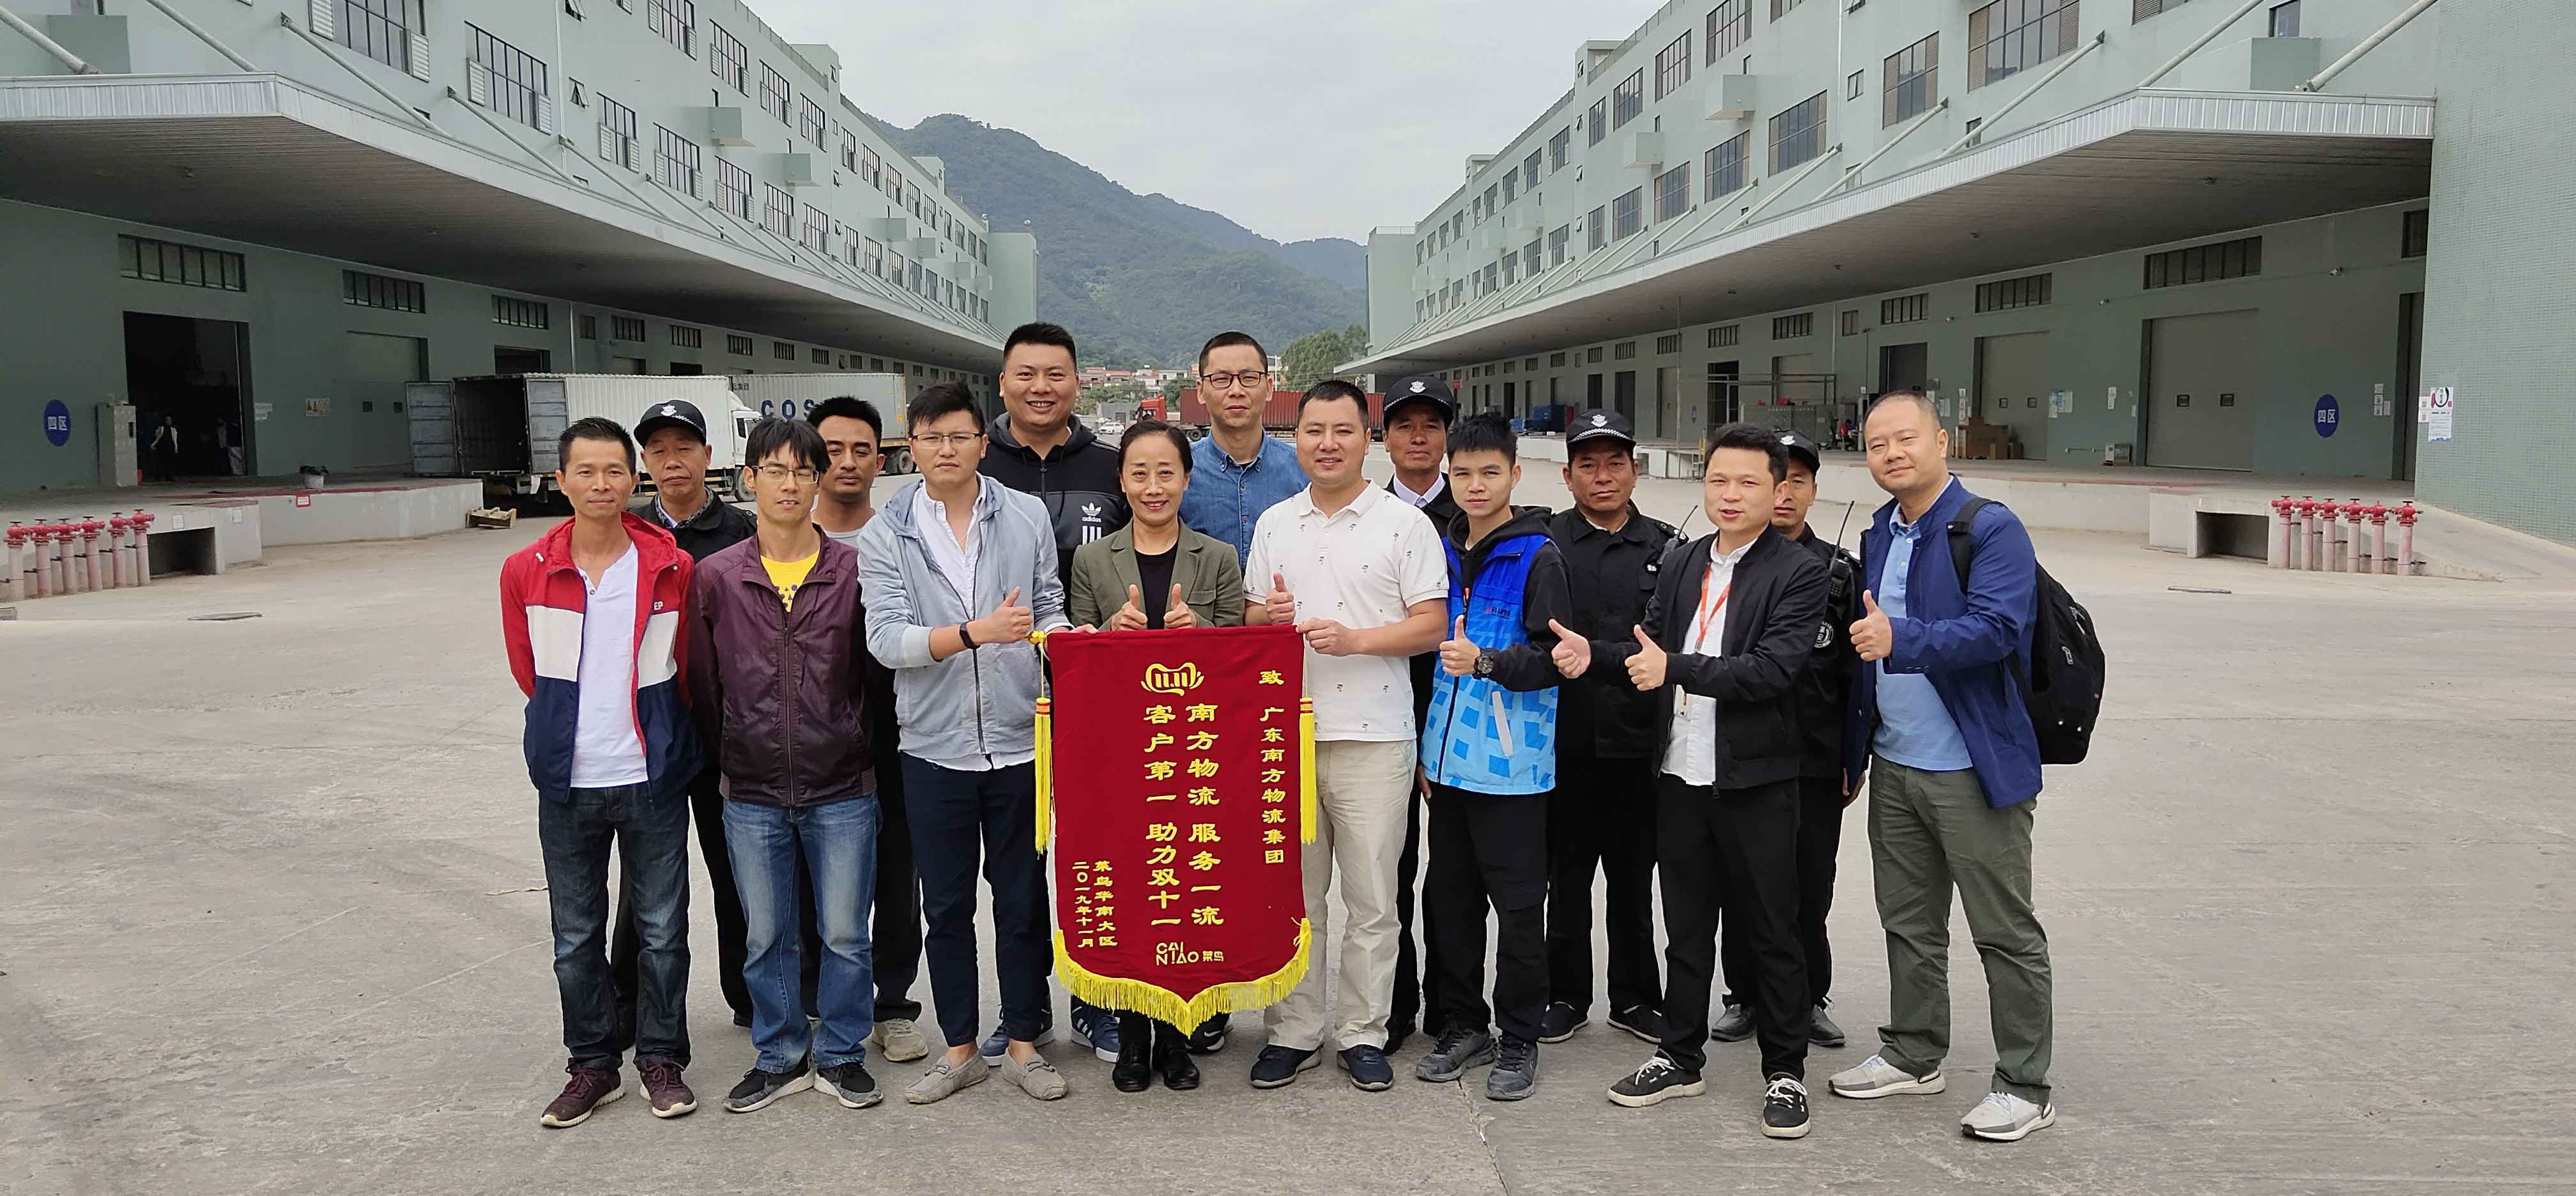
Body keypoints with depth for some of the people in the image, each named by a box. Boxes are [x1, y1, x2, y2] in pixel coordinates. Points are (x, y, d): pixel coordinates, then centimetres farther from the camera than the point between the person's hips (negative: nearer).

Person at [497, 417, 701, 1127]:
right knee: (576, 936, 10)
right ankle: (592, 1064, 25)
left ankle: (662, 1059, 22)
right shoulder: (525, 573, -2)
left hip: (652, 778, -1)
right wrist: (576, 730, 12)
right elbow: (529, 672, 9)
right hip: (569, 782, 1)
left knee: (662, 930, 7)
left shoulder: (674, 569, -4)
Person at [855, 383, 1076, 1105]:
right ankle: (959, 1049, 25)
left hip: (1020, 740, 0)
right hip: (934, 747, 0)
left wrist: (1050, 634, -15)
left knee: (1022, 897, 9)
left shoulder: (1027, 517, 3)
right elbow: (885, 639, -11)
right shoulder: (885, 536, -1)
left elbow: (1050, 610, 8)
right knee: (947, 905, 10)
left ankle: (1022, 1043, 24)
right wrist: (976, 632, -23)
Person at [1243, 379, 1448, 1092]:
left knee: (1371, 897, 3)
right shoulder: (1273, 525, 14)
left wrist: (1354, 639, -17)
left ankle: (1364, 1034, 15)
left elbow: (1431, 624, -4)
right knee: (1292, 893, 9)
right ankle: (1293, 1032, 19)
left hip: (1373, 737, -3)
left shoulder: (1406, 524, 1)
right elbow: (1248, 617, 17)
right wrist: (1266, 613, -6)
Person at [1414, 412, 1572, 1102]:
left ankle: (1520, 1040, 15)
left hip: (1512, 762, -6)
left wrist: (1486, 662, -28)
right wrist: (1427, 747, 16)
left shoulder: (1538, 556, -9)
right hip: (1450, 757, 7)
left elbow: (1552, 658, -13)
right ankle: (1463, 1026, 26)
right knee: (1449, 896, 13)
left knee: (1518, 903, 2)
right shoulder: (1445, 550, 11)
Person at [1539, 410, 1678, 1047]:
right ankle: (1567, 995, 22)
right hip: (1566, 739, -1)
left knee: (1634, 880, 11)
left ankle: (1635, 998, 25)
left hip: (1638, 741, 1)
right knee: (1566, 875, 8)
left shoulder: (1666, 548, 7)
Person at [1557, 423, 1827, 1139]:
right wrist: (1593, 655, -12)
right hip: (1681, 775, 5)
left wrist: (1675, 668, -24)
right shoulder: (1682, 565, 10)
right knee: (1686, 927, 16)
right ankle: (1681, 1058, 30)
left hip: (1756, 782, -5)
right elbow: (1650, 651, 8)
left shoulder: (1798, 573, -9)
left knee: (1773, 932, 7)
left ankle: (1785, 1071, 22)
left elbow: (1775, 668, -20)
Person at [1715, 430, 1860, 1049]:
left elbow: (1855, 671, 7)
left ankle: (1808, 1001, 23)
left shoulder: (1838, 569, 6)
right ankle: (1745, 998, 22)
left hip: (1816, 760, 1)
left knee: (1810, 890, 8)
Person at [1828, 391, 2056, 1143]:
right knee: (1908, 921, 18)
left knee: (2005, 932, 3)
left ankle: (2025, 1088, 15)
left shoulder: (1992, 530, -12)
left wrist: (1901, 640, -38)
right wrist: (1854, 749, 16)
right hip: (1893, 765, 7)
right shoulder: (1879, 533, 11)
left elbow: (1996, 628, -25)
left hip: (1972, 769, -7)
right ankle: (1913, 1055, 33)